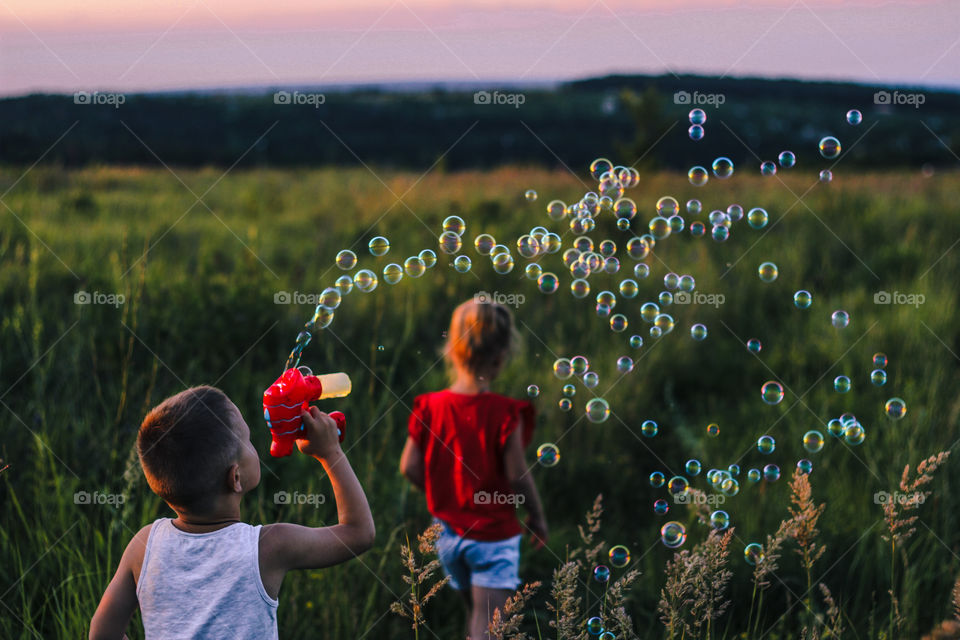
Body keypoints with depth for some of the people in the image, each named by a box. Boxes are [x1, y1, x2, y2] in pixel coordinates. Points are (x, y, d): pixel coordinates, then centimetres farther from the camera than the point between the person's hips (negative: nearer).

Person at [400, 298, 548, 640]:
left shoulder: (429, 407, -5)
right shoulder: (505, 414, -18)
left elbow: (409, 467, -2)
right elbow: (517, 474, -15)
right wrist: (537, 515, 2)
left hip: (448, 532, 5)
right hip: (493, 534, -5)